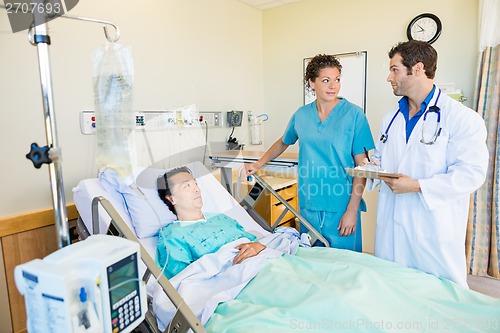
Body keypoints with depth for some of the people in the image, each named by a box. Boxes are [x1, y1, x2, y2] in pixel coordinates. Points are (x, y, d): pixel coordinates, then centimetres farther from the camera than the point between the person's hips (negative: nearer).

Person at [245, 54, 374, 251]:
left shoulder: (354, 114, -7)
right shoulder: (301, 115, 4)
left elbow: (362, 166, -7)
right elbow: (283, 142, 22)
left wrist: (352, 210, -12)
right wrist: (259, 164, 11)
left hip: (341, 207, -3)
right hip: (308, 205, 3)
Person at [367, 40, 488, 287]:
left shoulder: (462, 118, -9)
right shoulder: (391, 119, 13)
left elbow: (471, 174, -16)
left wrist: (418, 186, -23)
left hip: (434, 229, -5)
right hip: (391, 223, 6)